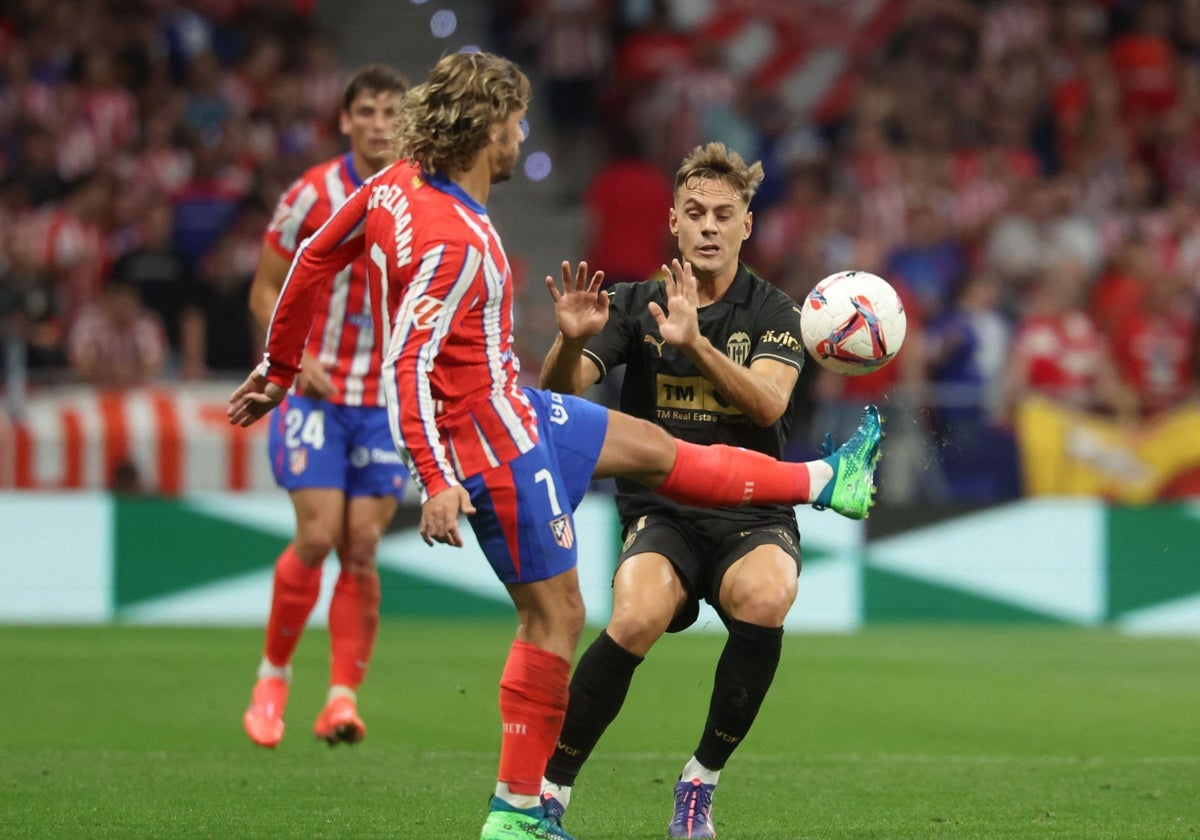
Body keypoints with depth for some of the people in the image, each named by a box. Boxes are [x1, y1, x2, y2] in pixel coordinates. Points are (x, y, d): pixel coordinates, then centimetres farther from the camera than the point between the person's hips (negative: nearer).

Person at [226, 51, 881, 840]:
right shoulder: (454, 241, -29)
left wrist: (279, 369, 19)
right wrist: (437, 480, -32)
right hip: (492, 442, -10)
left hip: (515, 409, 10)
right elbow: (410, 366, -32)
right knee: (555, 615, -2)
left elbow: (313, 259, 8)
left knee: (652, 447, 24)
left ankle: (826, 483, 42)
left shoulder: (399, 184, -2)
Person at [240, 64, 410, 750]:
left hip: (388, 398, 2)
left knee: (362, 546, -5)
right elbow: (266, 290, 1)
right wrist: (295, 357, -14)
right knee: (318, 535, -12)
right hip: (316, 389, -2)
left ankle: (344, 695, 2)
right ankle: (274, 675, 8)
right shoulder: (314, 196, -6)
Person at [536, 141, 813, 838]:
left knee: (764, 598, -35)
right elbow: (559, 392, -5)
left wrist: (696, 344, -31)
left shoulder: (774, 314, 4)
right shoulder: (636, 305, 7)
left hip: (754, 517, 0)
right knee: (638, 618, -33)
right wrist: (571, 341, -28)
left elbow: (768, 403, -16)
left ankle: (702, 780, -16)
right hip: (660, 513, 0)